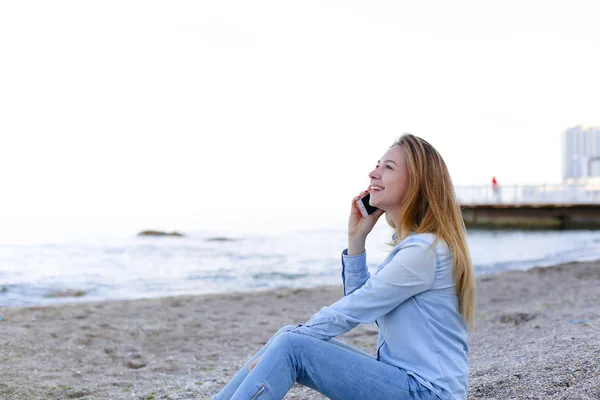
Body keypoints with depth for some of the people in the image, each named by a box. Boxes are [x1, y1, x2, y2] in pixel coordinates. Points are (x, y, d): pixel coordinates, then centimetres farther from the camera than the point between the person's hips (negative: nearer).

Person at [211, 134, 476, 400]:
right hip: (402, 378, 9)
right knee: (289, 336, 1)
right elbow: (359, 305, 15)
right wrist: (356, 238, 5)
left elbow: (353, 311, -16)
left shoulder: (425, 249, -17)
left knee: (292, 346, -18)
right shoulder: (409, 242, 13)